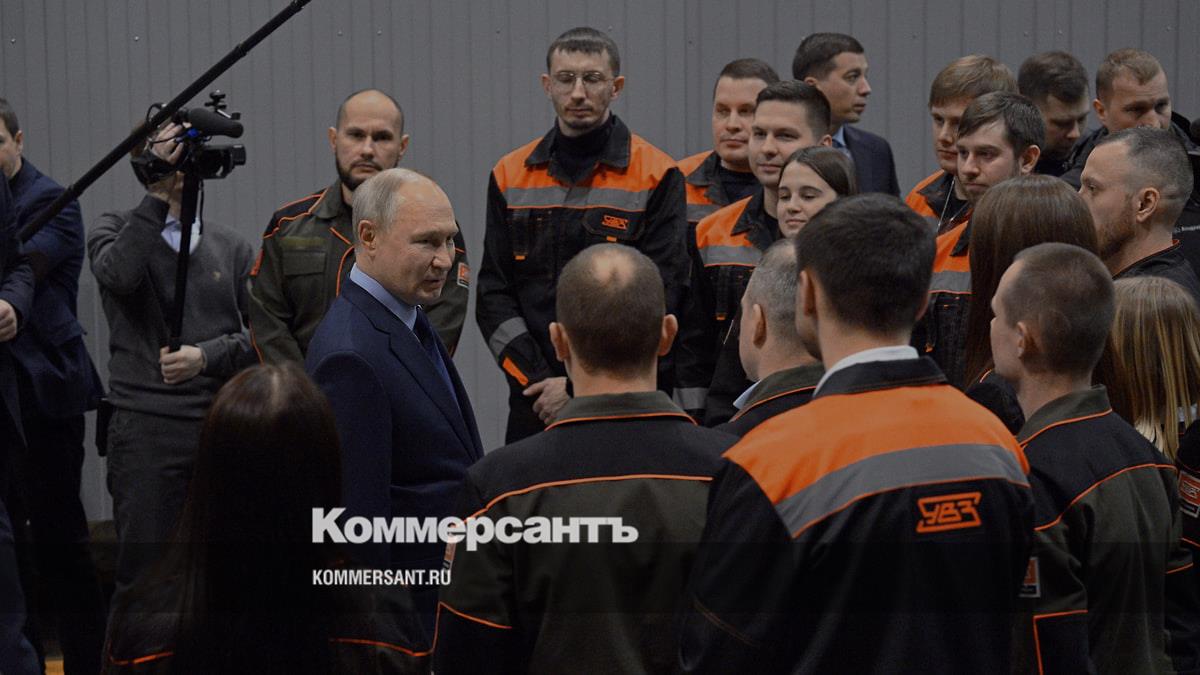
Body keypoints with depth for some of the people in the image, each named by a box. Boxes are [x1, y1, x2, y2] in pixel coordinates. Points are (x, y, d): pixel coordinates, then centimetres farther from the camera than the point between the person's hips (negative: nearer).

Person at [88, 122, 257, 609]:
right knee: (143, 574, -2)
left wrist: (206, 356, -10)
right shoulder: (116, 231, 6)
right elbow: (118, 273, -18)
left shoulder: (231, 247, 13)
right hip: (145, 427, -2)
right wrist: (159, 194, -20)